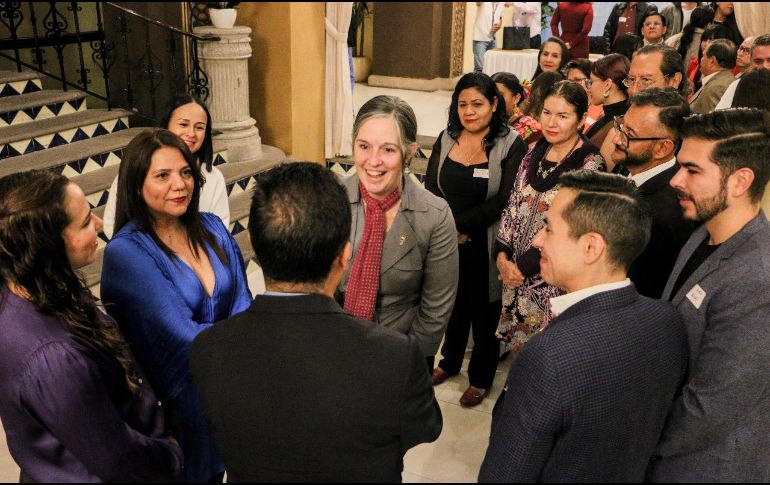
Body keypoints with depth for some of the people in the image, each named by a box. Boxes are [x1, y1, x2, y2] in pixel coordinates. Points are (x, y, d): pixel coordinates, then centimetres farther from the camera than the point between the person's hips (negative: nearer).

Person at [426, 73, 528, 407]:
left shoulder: (511, 144, -11)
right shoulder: (447, 139, 3)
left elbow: (504, 201, -17)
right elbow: (430, 187, 0)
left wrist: (461, 223, -17)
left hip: (485, 245, -4)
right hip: (447, 241, 4)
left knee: (483, 310, 11)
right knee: (453, 303, 20)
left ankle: (481, 378, 30)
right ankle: (450, 361, 44)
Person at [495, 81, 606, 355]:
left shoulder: (590, 164, -15)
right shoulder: (536, 152, 5)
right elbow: (513, 205, 8)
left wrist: (524, 267, -14)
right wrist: (502, 255, -4)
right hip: (514, 267, 6)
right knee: (516, 342, 16)